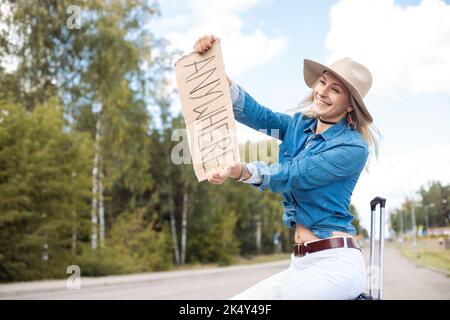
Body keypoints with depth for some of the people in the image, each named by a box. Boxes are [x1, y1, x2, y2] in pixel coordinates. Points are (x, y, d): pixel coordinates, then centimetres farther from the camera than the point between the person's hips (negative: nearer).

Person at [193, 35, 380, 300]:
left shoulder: (354, 148, -10)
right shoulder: (300, 125, 11)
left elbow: (292, 175, -21)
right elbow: (253, 112, -2)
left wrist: (241, 171, -37)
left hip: (336, 263, -7)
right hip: (301, 263, 7)